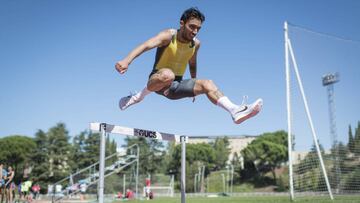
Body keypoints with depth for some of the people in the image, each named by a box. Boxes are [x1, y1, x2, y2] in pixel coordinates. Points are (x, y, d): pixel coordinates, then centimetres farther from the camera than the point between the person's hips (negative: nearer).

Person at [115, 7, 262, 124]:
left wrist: (194, 88, 27)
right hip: (156, 81, -5)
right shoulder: (168, 36, -15)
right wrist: (127, 60, -48)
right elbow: (146, 45, -31)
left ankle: (235, 111, -20)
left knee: (207, 84, -14)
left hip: (175, 86, 5)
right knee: (168, 75, -40)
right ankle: (139, 96, -19)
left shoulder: (196, 44, 3)